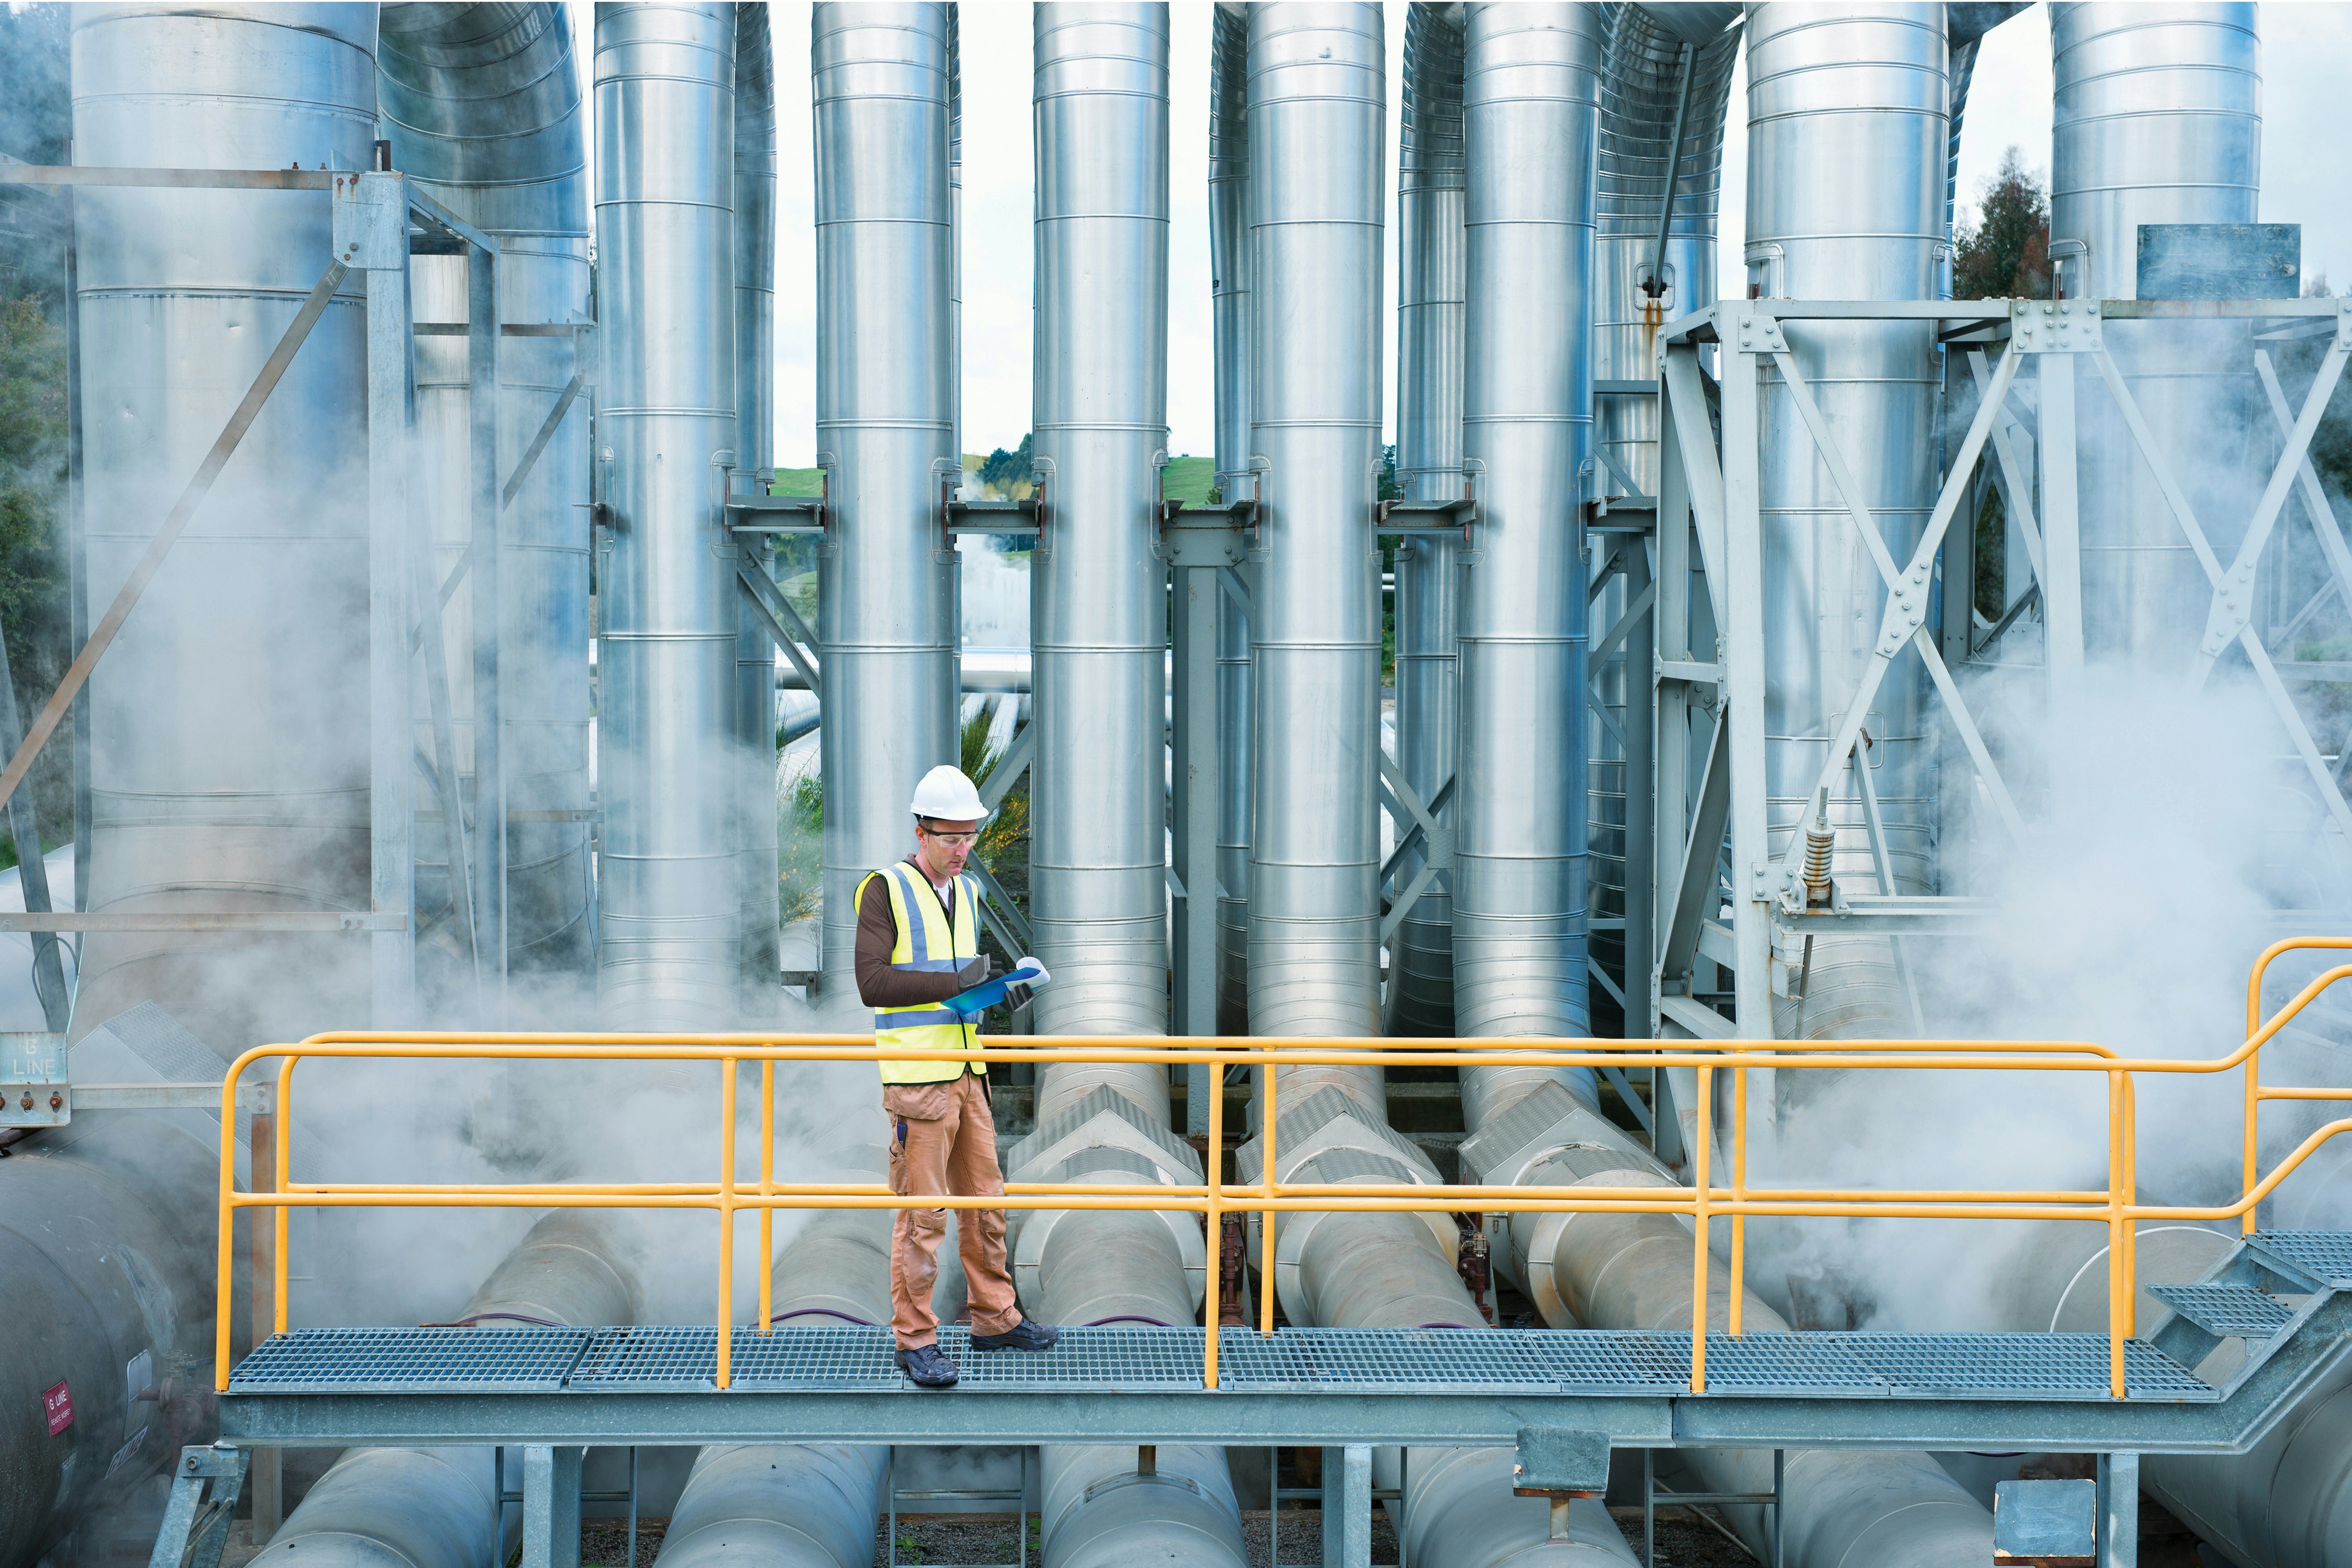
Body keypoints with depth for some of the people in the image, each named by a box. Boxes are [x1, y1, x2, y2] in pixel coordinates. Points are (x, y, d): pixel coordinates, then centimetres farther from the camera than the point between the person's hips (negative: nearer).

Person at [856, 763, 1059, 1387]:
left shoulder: (967, 893, 16)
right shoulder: (885, 890, -7)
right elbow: (872, 982, -16)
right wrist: (955, 981, -21)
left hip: (967, 1073, 7)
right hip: (917, 1078, -7)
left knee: (986, 1201, 14)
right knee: (921, 1216, -4)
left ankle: (996, 1319, 25)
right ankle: (915, 1340, 4)